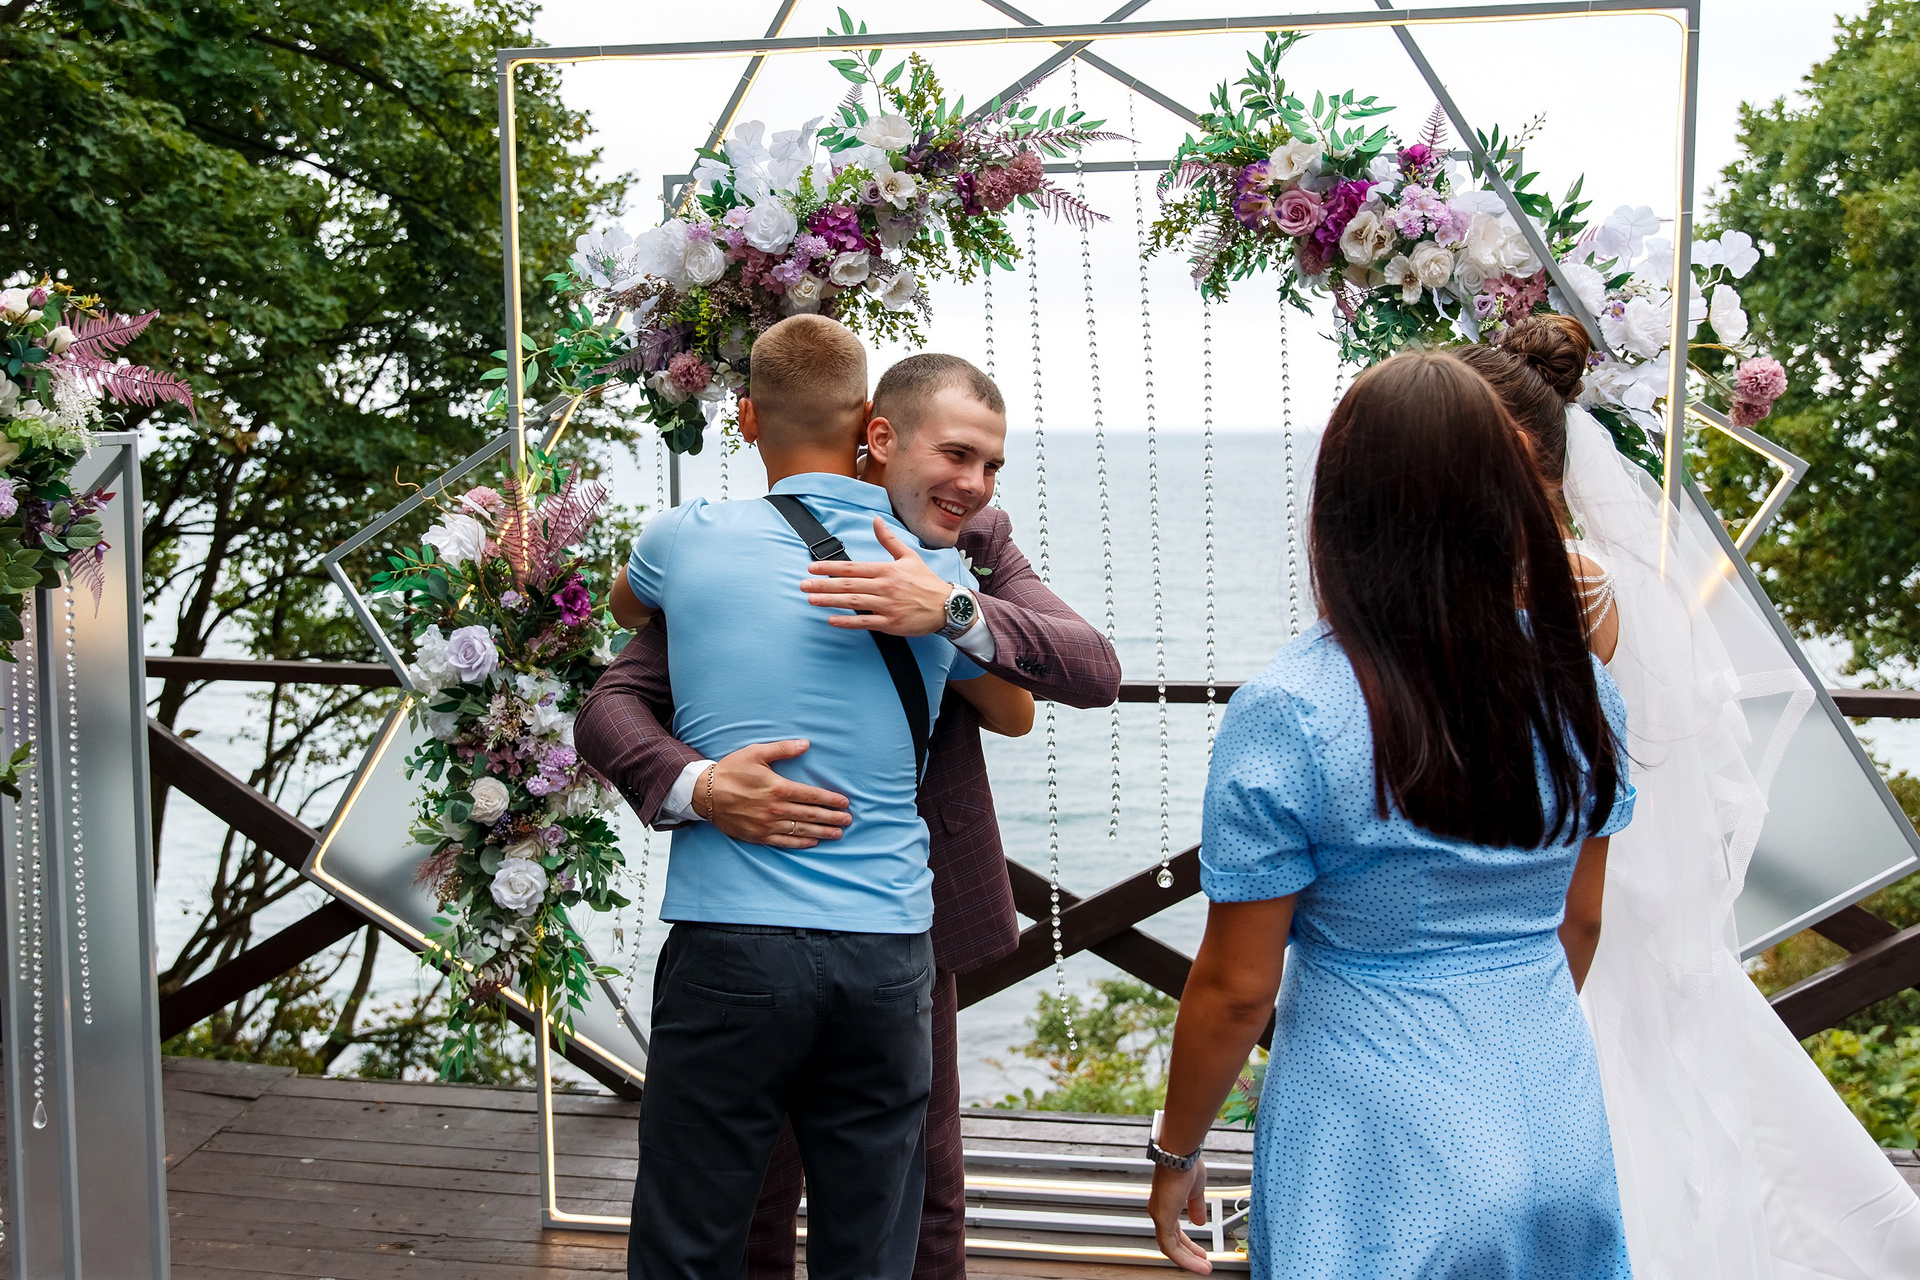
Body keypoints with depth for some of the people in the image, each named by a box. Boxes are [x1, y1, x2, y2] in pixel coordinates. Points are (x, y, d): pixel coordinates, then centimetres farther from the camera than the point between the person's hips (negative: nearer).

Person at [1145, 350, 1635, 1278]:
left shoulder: (1286, 717, -19)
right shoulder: (1577, 681, -3)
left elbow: (1236, 987, -14)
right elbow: (1578, 922, 9)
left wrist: (1175, 1152, 1)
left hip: (1384, 1177, -5)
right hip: (1561, 1141, 5)